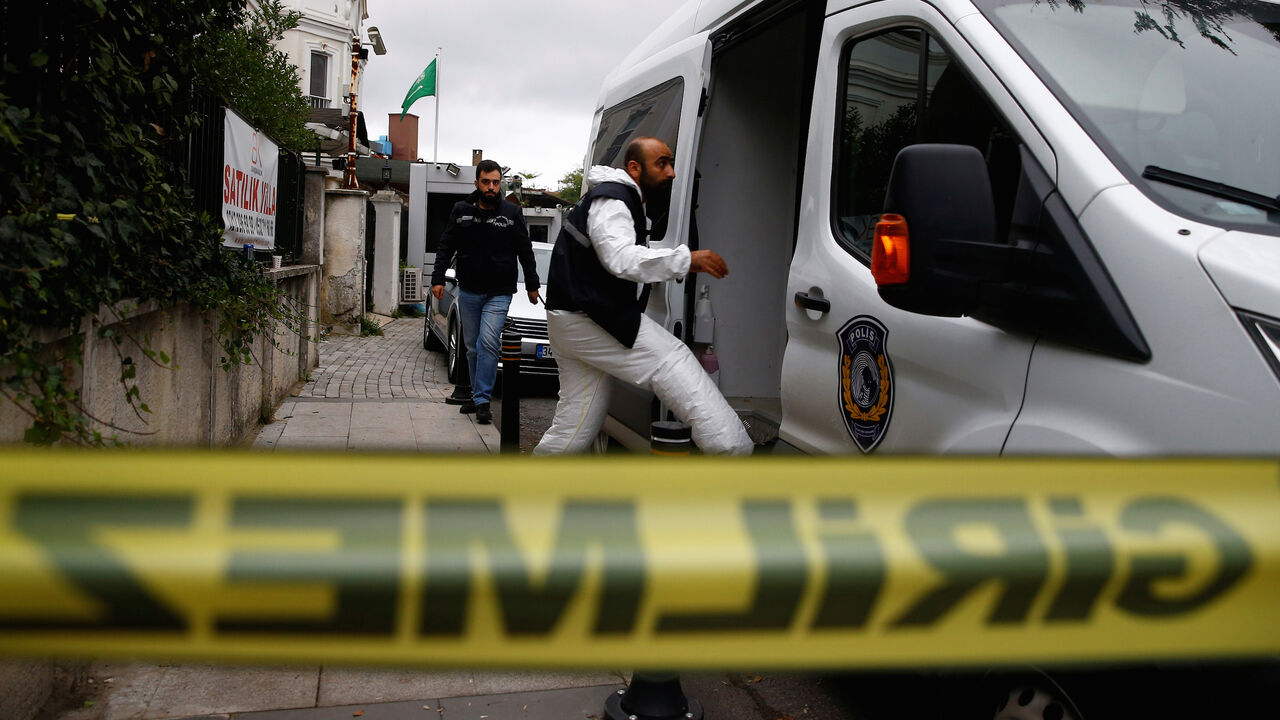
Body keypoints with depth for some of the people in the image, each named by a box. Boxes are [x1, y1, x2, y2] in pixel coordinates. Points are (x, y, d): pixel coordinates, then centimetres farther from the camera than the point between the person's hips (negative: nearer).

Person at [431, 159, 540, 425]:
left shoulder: (512, 213, 0)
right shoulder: (461, 210, 4)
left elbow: (525, 251, 7)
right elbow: (446, 247, 7)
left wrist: (532, 285, 8)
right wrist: (438, 278, -2)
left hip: (499, 293, -3)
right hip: (468, 292, 3)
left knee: (488, 342, -17)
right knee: (472, 346, 10)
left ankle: (482, 400, -12)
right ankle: (477, 396, 23)